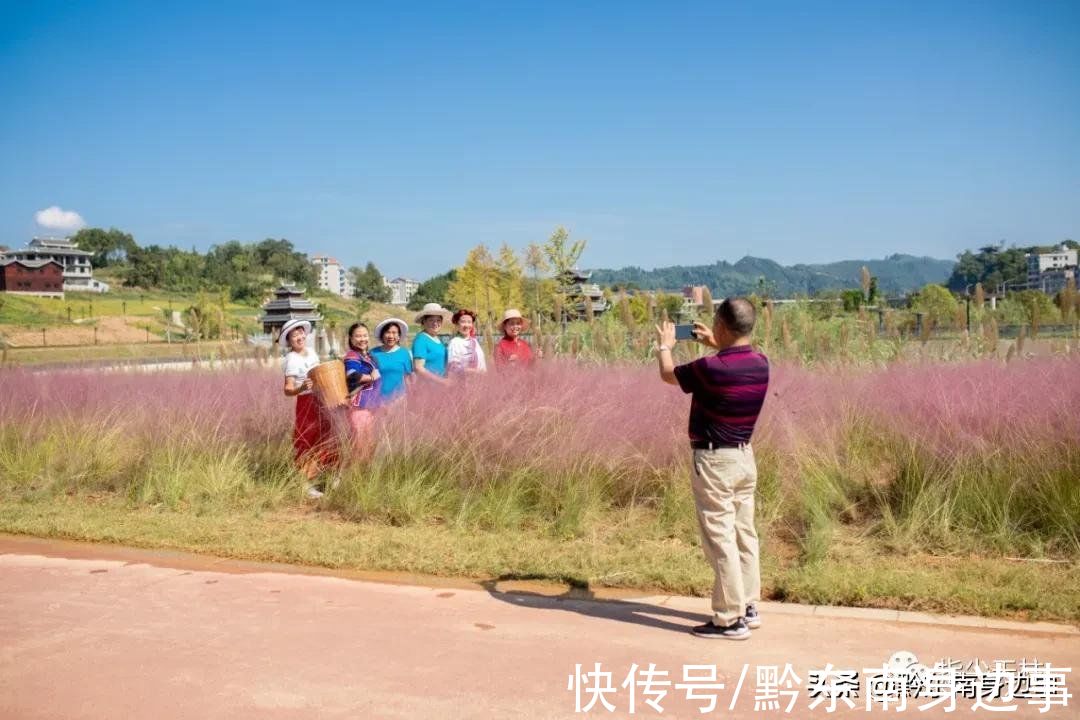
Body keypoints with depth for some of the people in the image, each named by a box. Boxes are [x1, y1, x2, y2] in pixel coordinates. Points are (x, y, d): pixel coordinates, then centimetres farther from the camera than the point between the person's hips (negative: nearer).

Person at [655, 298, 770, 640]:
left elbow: (668, 375, -1)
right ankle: (749, 607, 25)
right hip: (745, 457, 8)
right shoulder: (760, 363, -1)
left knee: (720, 539, -2)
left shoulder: (711, 368, -22)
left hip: (715, 461, -8)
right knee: (744, 534, 15)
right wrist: (716, 345, 32)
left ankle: (731, 619, 3)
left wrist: (664, 346, 17)